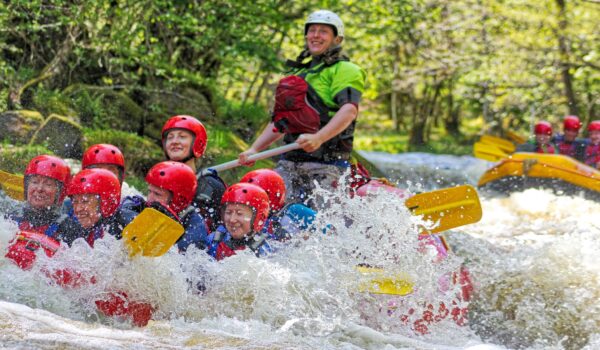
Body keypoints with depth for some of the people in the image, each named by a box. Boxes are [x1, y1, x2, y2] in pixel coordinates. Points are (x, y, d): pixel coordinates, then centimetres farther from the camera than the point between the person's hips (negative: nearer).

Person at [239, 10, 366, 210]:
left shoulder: (344, 70, 2)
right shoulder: (299, 72, 27)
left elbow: (349, 110, -16)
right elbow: (281, 120, 29)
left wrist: (319, 138, -31)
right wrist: (254, 149, 16)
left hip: (326, 164, -7)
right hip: (290, 160, 7)